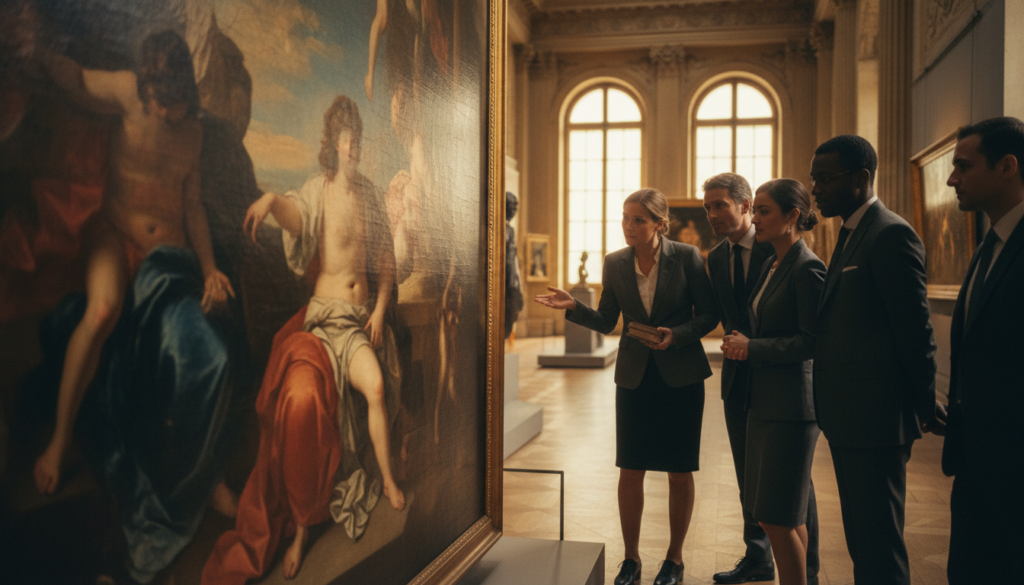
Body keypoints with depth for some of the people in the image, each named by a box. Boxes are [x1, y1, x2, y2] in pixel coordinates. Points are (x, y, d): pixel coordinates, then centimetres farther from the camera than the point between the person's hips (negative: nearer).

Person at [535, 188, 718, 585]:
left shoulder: (687, 258, -8)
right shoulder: (615, 263, 1)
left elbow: (708, 314, -2)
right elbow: (606, 321, 6)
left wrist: (676, 335, -19)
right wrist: (573, 307, -11)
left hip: (681, 376, -2)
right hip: (634, 377, 2)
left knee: (679, 473, 7)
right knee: (630, 471, 4)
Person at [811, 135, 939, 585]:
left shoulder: (891, 235, -14)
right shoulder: (851, 235, 16)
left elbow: (915, 329, -15)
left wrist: (924, 409, -8)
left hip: (875, 417, -10)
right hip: (847, 417, 10)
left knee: (879, 547, 0)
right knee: (860, 540, 18)